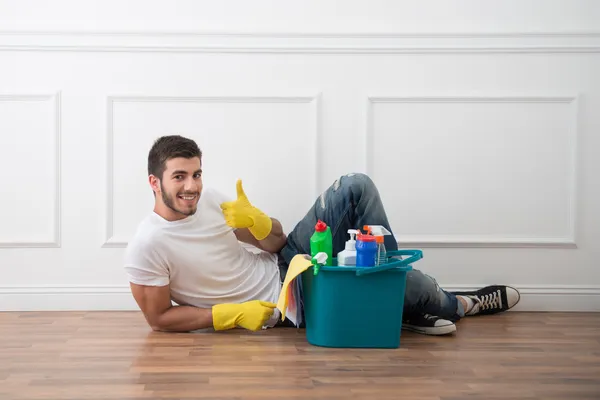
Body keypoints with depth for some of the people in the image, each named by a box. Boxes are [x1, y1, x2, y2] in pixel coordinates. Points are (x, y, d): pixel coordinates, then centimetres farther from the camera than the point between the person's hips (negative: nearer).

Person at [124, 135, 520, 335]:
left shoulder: (208, 198, -2)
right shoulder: (146, 248, -20)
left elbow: (276, 241, 5)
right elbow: (160, 318, -14)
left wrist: (257, 221, -20)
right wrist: (232, 314, -19)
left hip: (286, 262, 7)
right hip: (286, 301, -7)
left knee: (356, 186, -8)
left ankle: (396, 295, 0)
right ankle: (456, 305, 18)